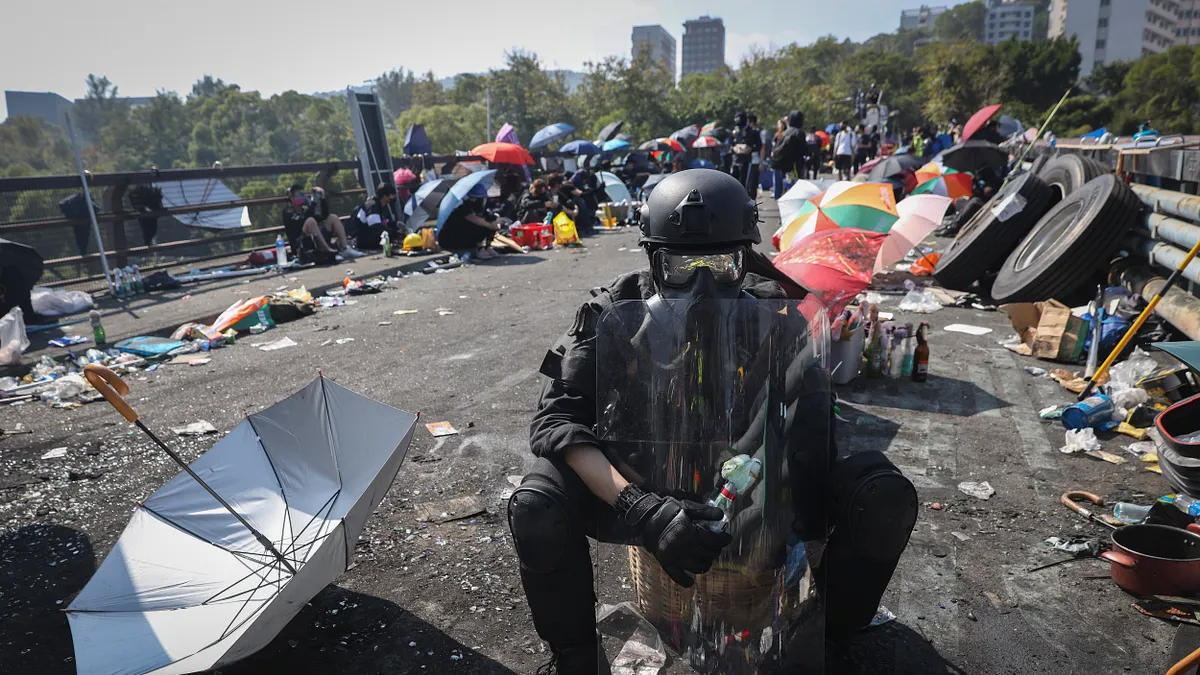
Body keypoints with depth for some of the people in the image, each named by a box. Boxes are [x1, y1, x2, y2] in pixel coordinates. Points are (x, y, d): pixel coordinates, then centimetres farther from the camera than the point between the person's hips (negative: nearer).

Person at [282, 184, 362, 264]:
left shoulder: (305, 209, 19)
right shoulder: (288, 213, 0)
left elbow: (324, 216, 8)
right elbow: (301, 223, -19)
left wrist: (323, 199, -3)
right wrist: (313, 203, -19)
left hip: (318, 244, 7)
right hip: (301, 246, -7)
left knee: (333, 217, 3)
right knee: (310, 221, -28)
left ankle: (345, 249, -17)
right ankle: (329, 252, -34)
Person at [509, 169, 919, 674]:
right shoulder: (615, 311, -16)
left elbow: (812, 423, -9)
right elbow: (557, 418, -24)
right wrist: (642, 509, -39)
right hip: (646, 485, -1)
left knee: (883, 498, -22)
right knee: (537, 510, -29)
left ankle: (831, 635, 8)